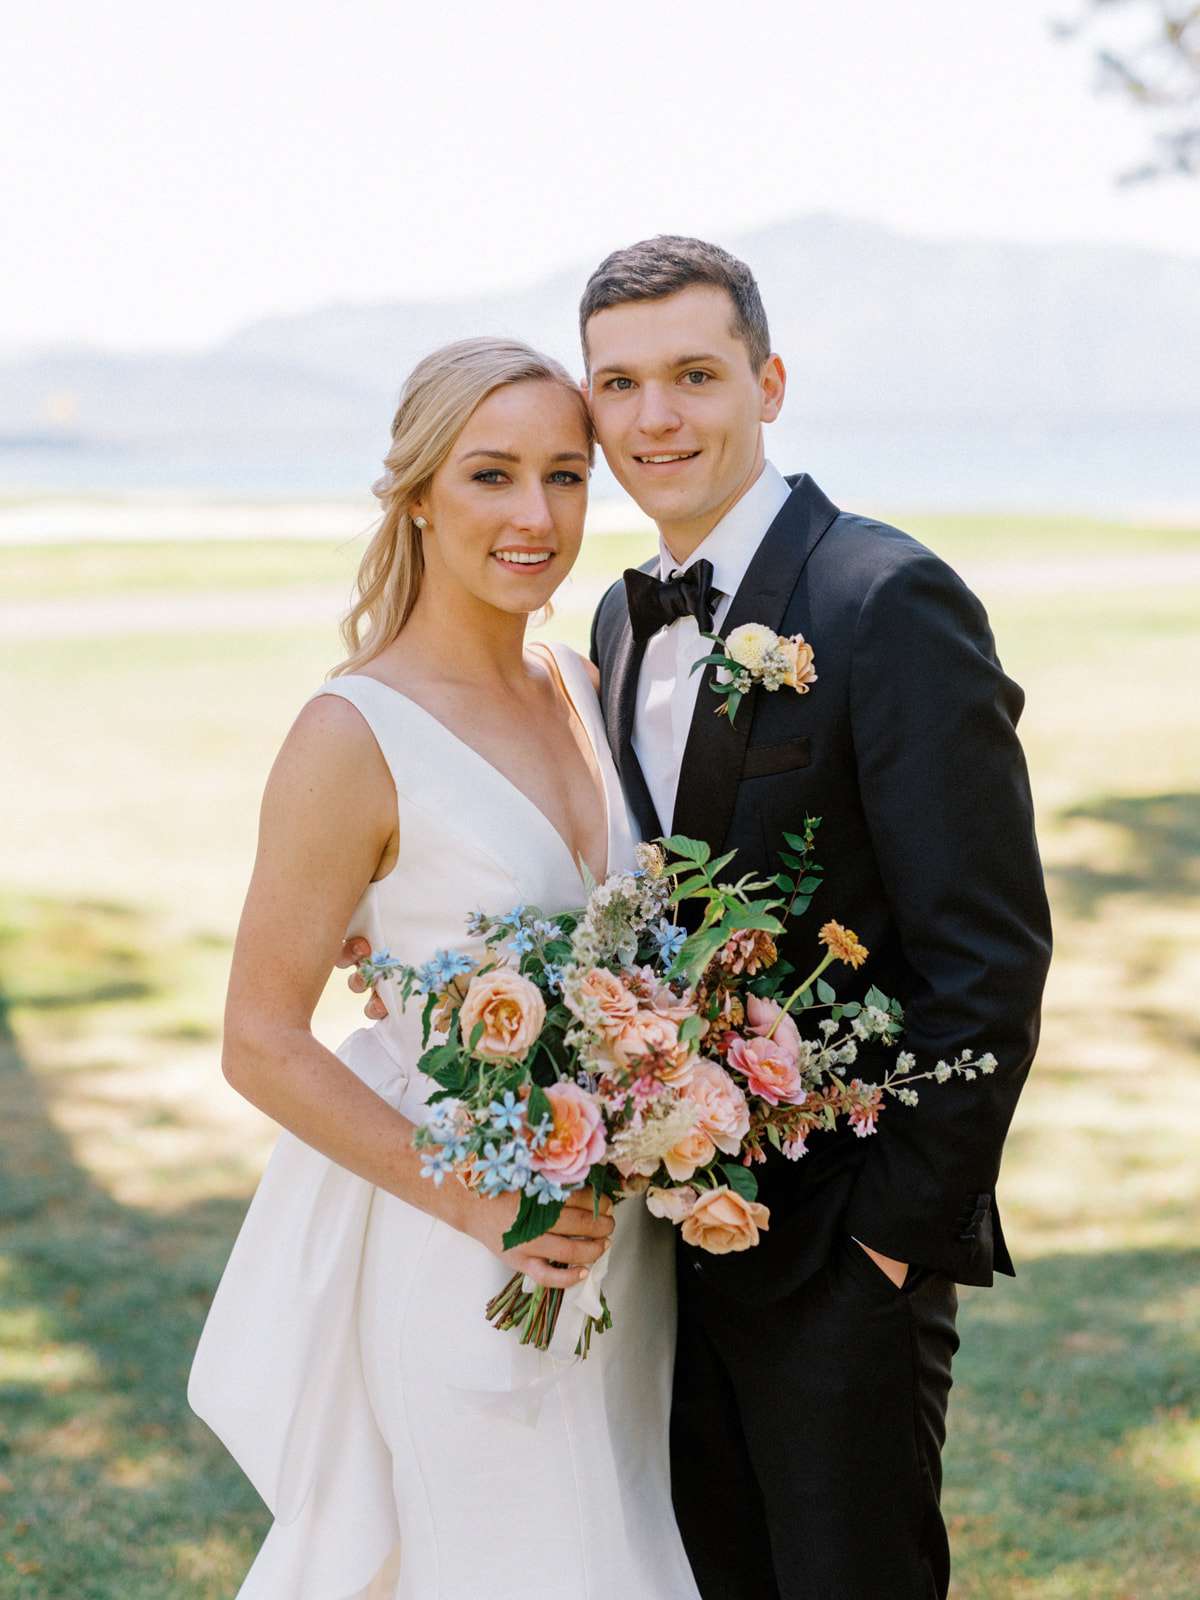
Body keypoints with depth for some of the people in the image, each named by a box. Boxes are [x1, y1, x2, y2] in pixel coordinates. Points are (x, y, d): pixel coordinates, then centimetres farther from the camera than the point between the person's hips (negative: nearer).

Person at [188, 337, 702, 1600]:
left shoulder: (575, 683, 4)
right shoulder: (354, 736, -17)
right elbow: (261, 1043, -15)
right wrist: (477, 1202, -20)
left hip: (608, 1243, 7)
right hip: (449, 1264, -7)